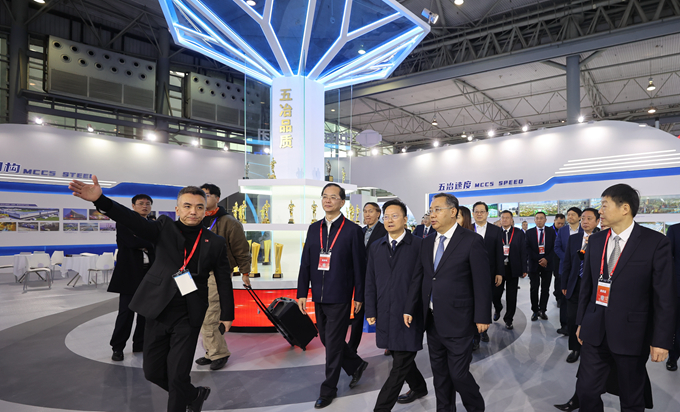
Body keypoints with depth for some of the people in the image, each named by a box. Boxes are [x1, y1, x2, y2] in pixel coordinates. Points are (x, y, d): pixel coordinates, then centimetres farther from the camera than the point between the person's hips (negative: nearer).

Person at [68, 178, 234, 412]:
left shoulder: (215, 243, -1)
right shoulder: (165, 228, 0)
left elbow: (224, 281, 4)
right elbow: (133, 221, -16)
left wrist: (227, 315, 6)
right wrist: (100, 200, -32)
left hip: (188, 318, -2)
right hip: (158, 311, 3)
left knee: (178, 377, 0)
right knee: (153, 372, 14)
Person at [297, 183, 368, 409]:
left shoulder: (353, 230, -7)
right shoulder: (314, 228, 8)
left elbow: (359, 265, -6)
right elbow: (305, 262, 8)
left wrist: (359, 296, -6)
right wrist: (302, 293, 5)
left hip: (339, 297, -6)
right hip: (319, 297, 6)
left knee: (333, 342, 3)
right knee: (327, 339, 16)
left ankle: (328, 389, 21)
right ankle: (356, 365, 40)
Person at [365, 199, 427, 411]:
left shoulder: (419, 245, -6)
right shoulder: (375, 247, 8)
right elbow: (370, 282, 9)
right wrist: (371, 311, 5)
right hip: (385, 316, 5)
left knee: (400, 365, -1)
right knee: (400, 358, 19)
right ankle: (419, 388, 43)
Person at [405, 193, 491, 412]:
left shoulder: (472, 241, -10)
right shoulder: (427, 242, 7)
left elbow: (482, 282, -10)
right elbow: (418, 277, 8)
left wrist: (482, 317, -11)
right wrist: (409, 309, 3)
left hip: (457, 321, -5)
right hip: (432, 320, 6)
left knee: (459, 373, 3)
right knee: (439, 372, 17)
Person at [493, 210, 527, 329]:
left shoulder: (519, 233, 4)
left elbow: (523, 251, 3)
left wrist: (524, 269, -1)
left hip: (513, 268, 1)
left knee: (511, 296, 6)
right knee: (495, 293, 1)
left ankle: (508, 319, 19)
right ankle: (497, 309, 32)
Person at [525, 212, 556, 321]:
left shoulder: (551, 232, 5)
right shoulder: (529, 232, 3)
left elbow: (554, 247, 1)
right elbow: (528, 248, -2)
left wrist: (547, 259, -12)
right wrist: (539, 259, -11)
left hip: (547, 263, 1)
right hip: (534, 264, -1)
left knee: (545, 289, 5)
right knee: (534, 288, 2)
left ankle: (542, 310, 14)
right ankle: (535, 311, 10)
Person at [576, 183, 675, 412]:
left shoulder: (656, 242, -9)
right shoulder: (595, 240, 5)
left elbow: (665, 296, -9)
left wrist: (662, 340, -9)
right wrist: (580, 322, 13)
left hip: (631, 334, -4)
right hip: (595, 331, 4)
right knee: (586, 391, 9)